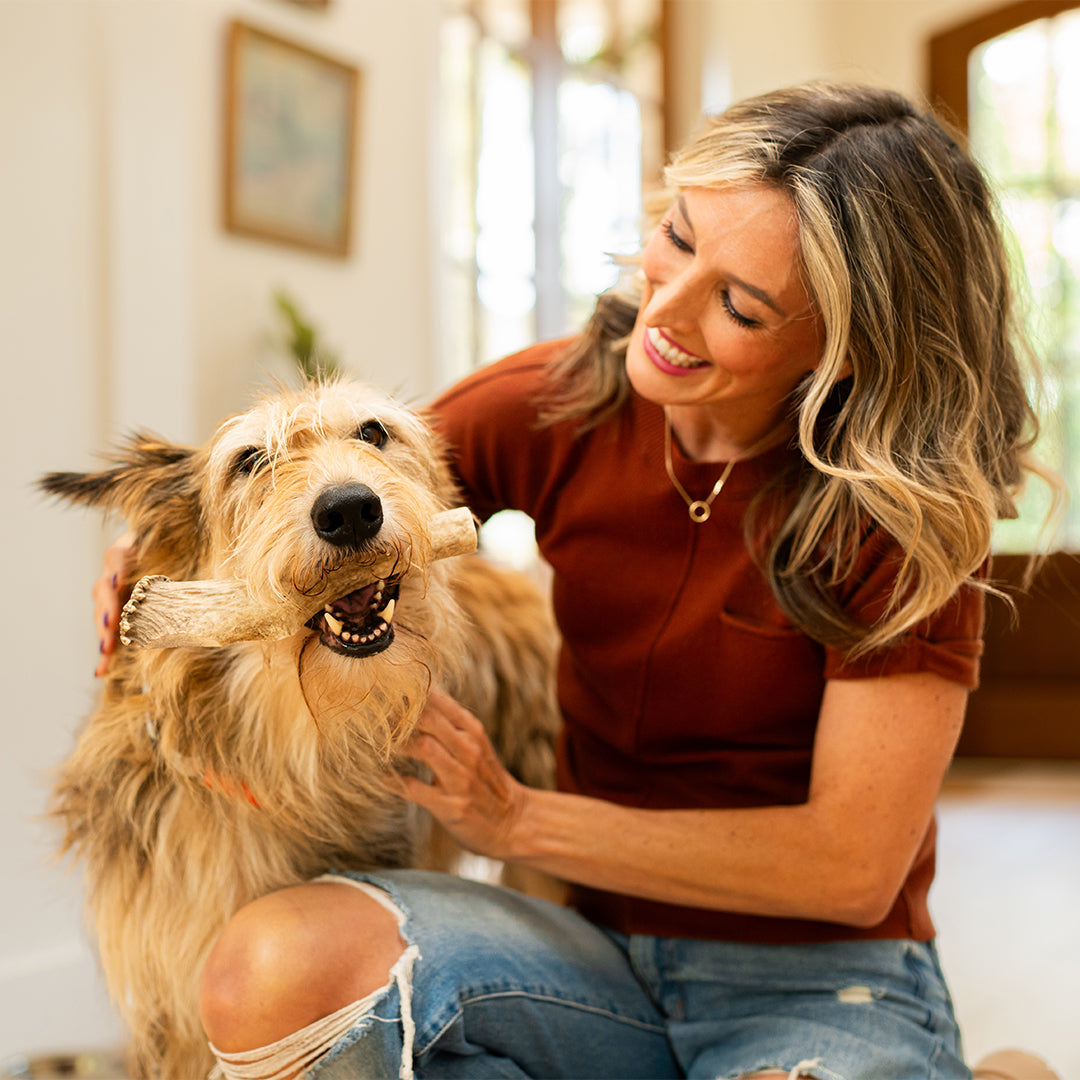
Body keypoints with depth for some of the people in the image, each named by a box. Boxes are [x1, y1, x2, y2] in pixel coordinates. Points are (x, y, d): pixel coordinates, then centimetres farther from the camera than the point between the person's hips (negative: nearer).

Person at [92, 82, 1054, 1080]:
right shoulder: (559, 402, -4)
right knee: (281, 968, -27)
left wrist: (518, 822, -16)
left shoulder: (904, 509, -14)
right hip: (608, 955, 3)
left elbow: (854, 864, -17)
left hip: (830, 989, -3)